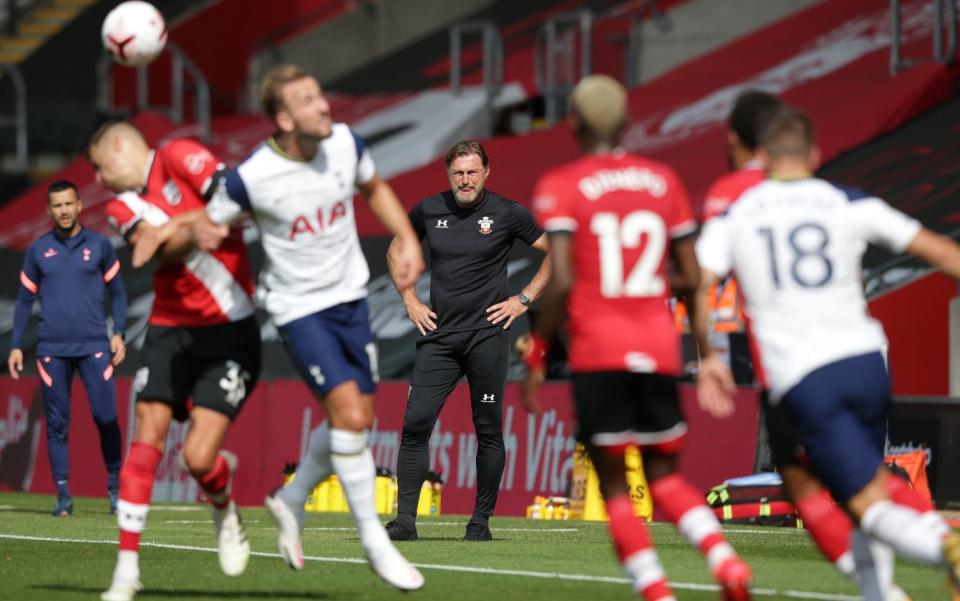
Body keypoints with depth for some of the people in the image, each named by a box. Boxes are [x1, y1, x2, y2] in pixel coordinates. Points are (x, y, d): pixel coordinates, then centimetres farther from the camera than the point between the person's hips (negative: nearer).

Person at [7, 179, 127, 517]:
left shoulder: (99, 246, 7)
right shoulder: (38, 250, 9)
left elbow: (117, 291, 12)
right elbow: (25, 299, 13)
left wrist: (119, 333, 0)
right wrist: (16, 345, 7)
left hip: (94, 346, -1)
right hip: (52, 349, 1)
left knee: (106, 417, -10)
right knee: (56, 424, 0)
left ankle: (115, 485, 8)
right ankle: (63, 495, 5)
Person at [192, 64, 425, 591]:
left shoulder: (345, 143, -7)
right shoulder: (250, 178, -20)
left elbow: (374, 188, 14)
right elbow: (210, 223, -6)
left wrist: (408, 239, 3)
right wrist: (201, 235, -30)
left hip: (350, 297, 6)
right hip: (299, 309, -6)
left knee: (356, 421, 11)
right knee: (349, 413, -19)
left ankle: (291, 502, 36)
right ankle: (374, 541, -6)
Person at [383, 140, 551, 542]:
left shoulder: (507, 214, -2)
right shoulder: (428, 211, 6)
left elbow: (558, 252, 5)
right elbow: (396, 251, 24)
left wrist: (524, 299, 0)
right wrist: (410, 301, 13)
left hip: (487, 335, -2)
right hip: (438, 335, 2)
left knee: (488, 430, 1)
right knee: (416, 423, -7)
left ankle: (481, 520, 9)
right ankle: (405, 519, -6)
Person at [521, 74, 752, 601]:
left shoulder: (560, 187, -3)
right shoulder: (663, 181, 9)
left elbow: (560, 283, -13)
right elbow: (691, 278, 9)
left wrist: (535, 358, -3)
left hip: (598, 352, -4)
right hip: (659, 349, 4)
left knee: (613, 487, 5)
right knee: (665, 476, 15)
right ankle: (723, 556, -10)